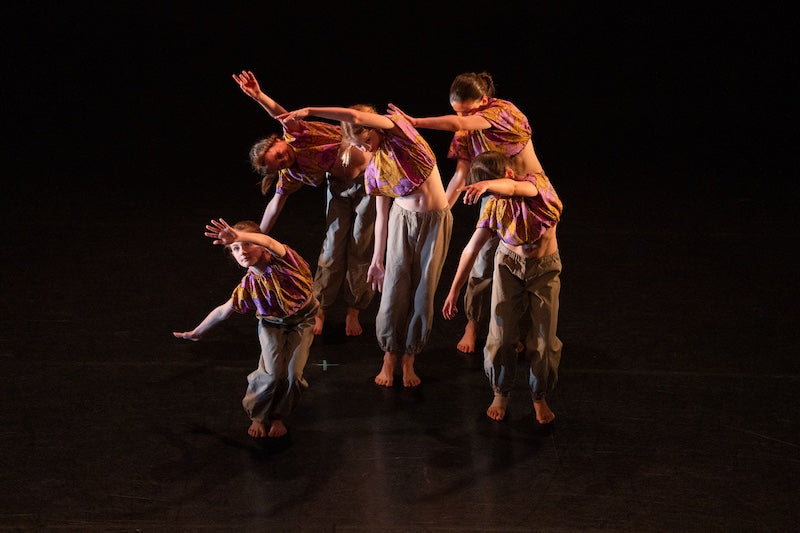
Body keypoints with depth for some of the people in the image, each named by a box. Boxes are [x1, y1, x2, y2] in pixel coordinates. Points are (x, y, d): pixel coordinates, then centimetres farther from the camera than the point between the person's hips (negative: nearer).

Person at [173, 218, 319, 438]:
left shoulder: (282, 260, -30)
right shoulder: (249, 285, -19)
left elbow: (268, 242, -56)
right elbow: (224, 310, -3)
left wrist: (240, 236, -75)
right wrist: (197, 332, 6)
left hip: (303, 320, -1)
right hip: (272, 324, 1)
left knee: (293, 373, -8)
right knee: (272, 373, -16)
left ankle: (279, 416, 19)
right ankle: (258, 416, 11)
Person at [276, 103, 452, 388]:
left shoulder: (398, 130, -10)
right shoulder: (373, 168, 3)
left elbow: (354, 116, -26)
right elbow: (382, 215, 8)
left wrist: (308, 111, -22)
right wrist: (377, 259, 9)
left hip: (436, 221, -3)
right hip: (402, 218, 3)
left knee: (423, 294, 2)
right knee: (394, 291, -2)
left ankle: (409, 359, 17)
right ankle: (390, 357, 16)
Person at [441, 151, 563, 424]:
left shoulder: (538, 182, -20)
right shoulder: (494, 205, -11)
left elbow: (515, 188, -46)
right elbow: (471, 249, -6)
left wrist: (487, 184, -67)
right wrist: (454, 291, -5)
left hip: (544, 268, -1)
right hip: (509, 264, 2)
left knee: (544, 339, 0)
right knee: (501, 335, -3)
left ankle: (540, 397, 22)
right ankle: (501, 393, 20)